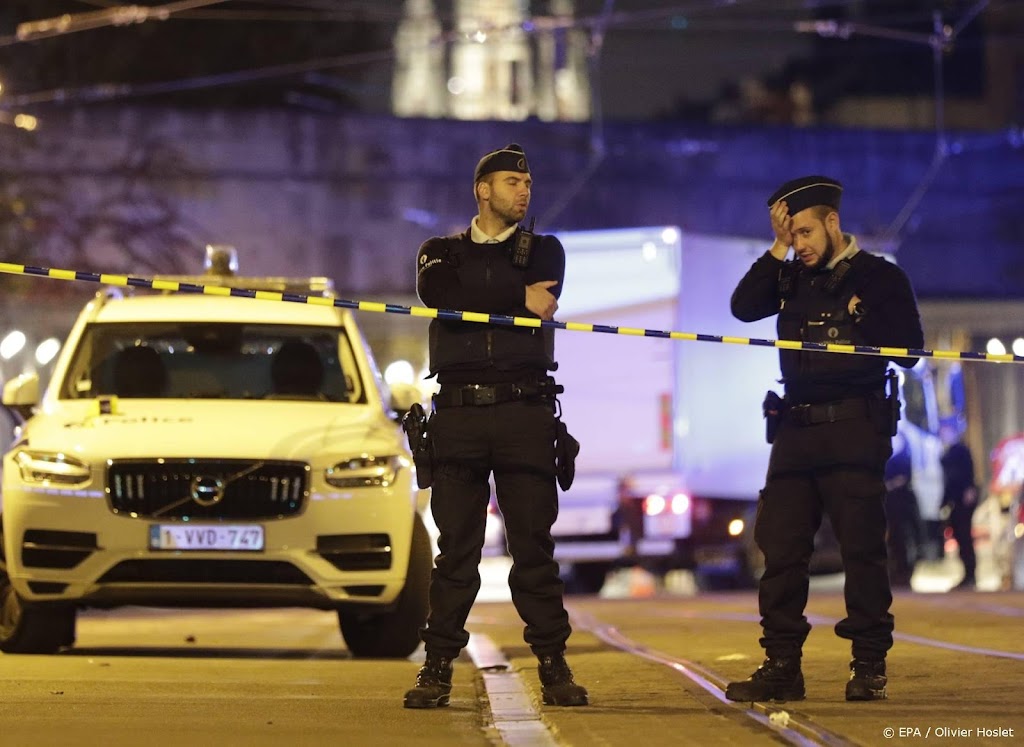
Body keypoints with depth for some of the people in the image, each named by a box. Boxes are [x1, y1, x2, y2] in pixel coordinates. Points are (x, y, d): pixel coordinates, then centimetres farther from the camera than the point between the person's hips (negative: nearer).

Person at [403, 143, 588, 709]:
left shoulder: (543, 252, 15)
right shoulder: (443, 252, 15)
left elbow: (541, 299, -6)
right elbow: (435, 291, -9)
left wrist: (474, 299, -8)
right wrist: (516, 297, -10)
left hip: (524, 413, 0)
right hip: (459, 413, 0)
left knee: (534, 547, -1)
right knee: (455, 550, -2)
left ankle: (553, 664, 2)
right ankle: (438, 667, 0)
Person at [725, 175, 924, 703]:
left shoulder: (880, 278, 2)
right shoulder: (792, 278, 15)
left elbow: (908, 351, -3)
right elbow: (743, 306, 0)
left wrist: (859, 319, -11)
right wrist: (777, 247, -1)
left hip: (853, 427, -5)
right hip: (796, 430, 5)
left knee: (861, 547, -6)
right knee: (780, 547, 1)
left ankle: (869, 665, -1)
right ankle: (781, 665, 5)